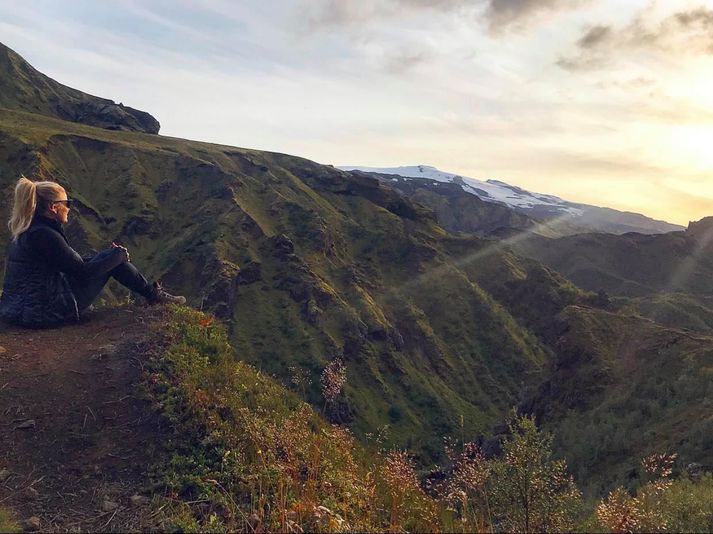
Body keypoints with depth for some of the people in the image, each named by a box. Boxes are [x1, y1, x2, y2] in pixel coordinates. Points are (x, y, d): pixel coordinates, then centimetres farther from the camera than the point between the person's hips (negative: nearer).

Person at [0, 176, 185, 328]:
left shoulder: (26, 231, 9)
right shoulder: (44, 235, -20)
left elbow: (72, 262, 16)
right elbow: (83, 272, -16)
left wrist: (113, 254, 16)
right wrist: (119, 254, -1)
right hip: (46, 312, -9)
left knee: (111, 255, 15)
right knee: (116, 255, -1)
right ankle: (153, 295, 13)